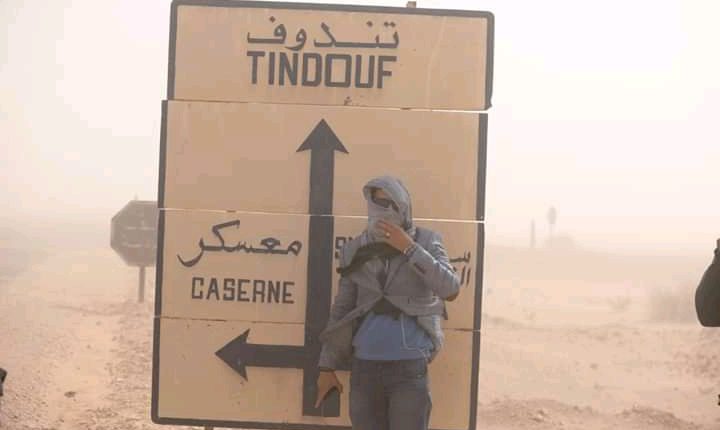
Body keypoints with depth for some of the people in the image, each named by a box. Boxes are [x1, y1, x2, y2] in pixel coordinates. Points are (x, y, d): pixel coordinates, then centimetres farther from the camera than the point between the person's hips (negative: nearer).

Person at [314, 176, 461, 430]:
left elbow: (450, 290, -14)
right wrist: (327, 367, 9)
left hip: (409, 369, -3)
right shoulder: (356, 250, 7)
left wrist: (409, 248, -17)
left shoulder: (425, 242, 0)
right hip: (364, 368, 3)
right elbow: (340, 310, 11)